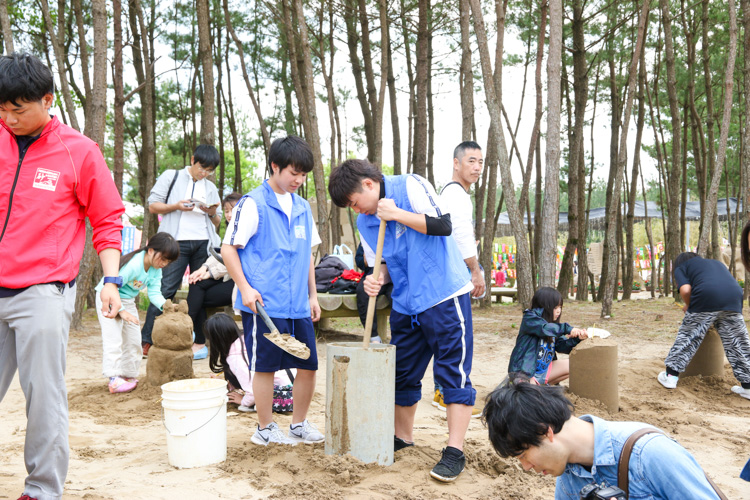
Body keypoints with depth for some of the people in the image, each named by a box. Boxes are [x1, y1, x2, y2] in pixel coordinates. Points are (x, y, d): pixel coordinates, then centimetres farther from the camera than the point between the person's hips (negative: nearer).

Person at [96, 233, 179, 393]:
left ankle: (129, 375, 16)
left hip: (128, 300, 8)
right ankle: (114, 379, -16)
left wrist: (165, 304, -29)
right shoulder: (133, 265, -33)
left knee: (134, 339, 7)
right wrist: (121, 311, -31)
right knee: (113, 338, -15)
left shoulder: (156, 269, -7)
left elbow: (154, 292, -10)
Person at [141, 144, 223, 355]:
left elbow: (216, 223, 23)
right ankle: (146, 340, -8)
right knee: (166, 289, -10)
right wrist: (176, 206, -9)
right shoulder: (171, 177, 12)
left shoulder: (211, 188, 22)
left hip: (204, 243, 4)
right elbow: (153, 205, 6)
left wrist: (212, 213, 1)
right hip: (177, 242, -4)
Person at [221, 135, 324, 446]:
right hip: (265, 304, -6)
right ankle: (265, 429, 18)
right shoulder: (253, 204, -6)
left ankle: (299, 425, 25)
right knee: (266, 367, 2)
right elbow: (228, 249, -7)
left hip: (298, 305, 7)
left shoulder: (302, 207, 14)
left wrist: (312, 295, 18)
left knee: (308, 365, 8)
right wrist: (245, 288, -14)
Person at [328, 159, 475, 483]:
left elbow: (443, 225, -17)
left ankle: (454, 451, -1)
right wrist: (376, 279, -7)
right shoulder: (364, 222, 10)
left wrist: (396, 214, -19)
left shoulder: (410, 187, -10)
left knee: (454, 371, -6)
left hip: (445, 295, -7)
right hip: (406, 304, 7)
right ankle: (403, 436, 33)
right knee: (402, 372, 14)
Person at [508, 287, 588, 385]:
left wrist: (577, 339, -13)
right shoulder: (529, 319, -14)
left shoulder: (552, 325, 7)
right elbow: (544, 328, -34)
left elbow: (561, 346, 3)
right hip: (523, 371, -8)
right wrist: (568, 329, -37)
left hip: (543, 368, 8)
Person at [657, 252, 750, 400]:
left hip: (706, 299, -4)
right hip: (734, 299, 4)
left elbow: (685, 289, 2)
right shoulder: (717, 263, 38)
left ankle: (671, 376, 10)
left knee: (687, 337, 7)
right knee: (737, 344, 10)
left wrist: (688, 306, 20)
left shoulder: (681, 268, 21)